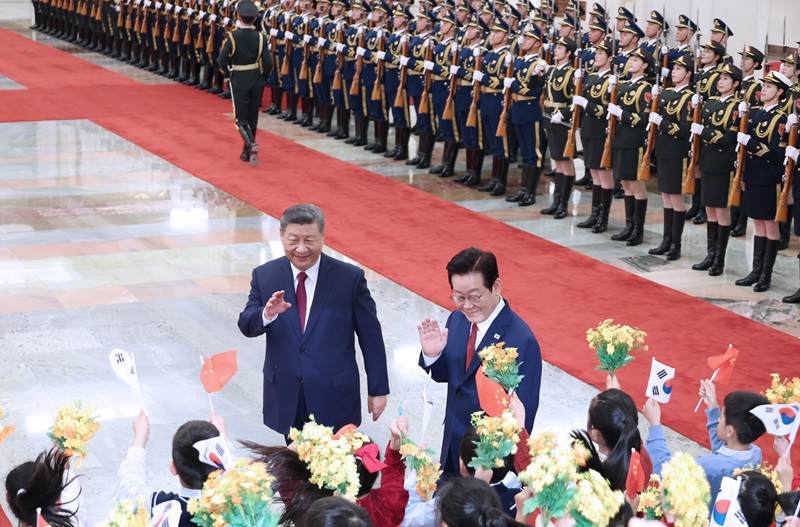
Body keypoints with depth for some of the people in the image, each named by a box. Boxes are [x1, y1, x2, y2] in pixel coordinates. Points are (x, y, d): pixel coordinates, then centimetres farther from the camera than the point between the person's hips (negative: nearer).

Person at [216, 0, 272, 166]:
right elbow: (268, 63, -8)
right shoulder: (260, 37, -7)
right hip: (256, 83, 3)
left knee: (241, 118, 2)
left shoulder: (232, 37, -13)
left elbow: (222, 61, -15)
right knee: (252, 118, 15)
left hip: (239, 82, -3)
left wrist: (229, 73, 4)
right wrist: (263, 78, 10)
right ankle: (247, 151, 22)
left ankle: (251, 143, -23)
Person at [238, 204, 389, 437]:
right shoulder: (264, 276, 0)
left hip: (334, 399, -2)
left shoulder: (350, 278, -7)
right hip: (287, 399, 2)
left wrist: (378, 390, 1)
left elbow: (371, 337, -2)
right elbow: (246, 326, -2)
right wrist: (267, 314, -25)